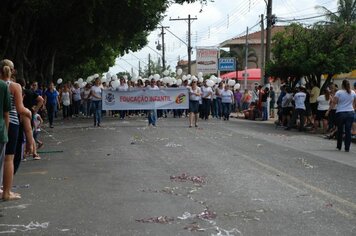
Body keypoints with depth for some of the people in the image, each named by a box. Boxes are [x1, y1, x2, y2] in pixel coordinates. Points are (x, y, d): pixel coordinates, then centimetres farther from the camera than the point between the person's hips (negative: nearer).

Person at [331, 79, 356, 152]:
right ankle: (347, 148, 0)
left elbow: (334, 102, -12)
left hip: (341, 113, -2)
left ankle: (339, 146, 20)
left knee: (340, 130, 11)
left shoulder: (339, 92, -7)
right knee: (348, 131, 1)